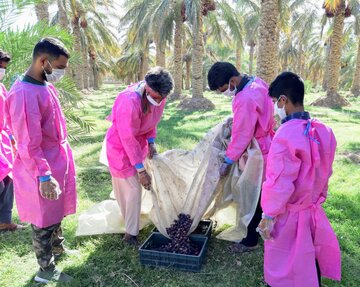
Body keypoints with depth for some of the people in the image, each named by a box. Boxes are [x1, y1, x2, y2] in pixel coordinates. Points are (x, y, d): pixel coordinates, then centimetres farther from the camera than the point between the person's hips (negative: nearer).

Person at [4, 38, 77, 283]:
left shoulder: (46, 86, 6)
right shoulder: (24, 94, -24)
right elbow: (28, 145, -24)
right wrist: (44, 176, -21)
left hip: (58, 164, 9)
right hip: (43, 173, -9)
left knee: (56, 214, 25)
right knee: (44, 220, 9)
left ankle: (58, 249, 46)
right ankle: (46, 270, 27)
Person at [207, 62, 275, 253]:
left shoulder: (245, 99, -29)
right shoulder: (256, 82, 1)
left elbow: (241, 135, -23)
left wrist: (228, 161, -15)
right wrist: (236, 120, 4)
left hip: (258, 153, -10)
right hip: (266, 146, 10)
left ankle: (251, 241, 19)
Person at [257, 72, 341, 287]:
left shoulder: (286, 135, -26)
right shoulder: (323, 130, -3)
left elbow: (279, 183, -24)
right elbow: (325, 172, 8)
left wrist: (268, 216, -14)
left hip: (289, 215, -7)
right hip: (313, 210, 7)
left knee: (284, 269, 13)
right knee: (310, 260, 24)